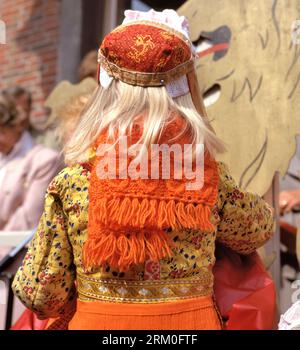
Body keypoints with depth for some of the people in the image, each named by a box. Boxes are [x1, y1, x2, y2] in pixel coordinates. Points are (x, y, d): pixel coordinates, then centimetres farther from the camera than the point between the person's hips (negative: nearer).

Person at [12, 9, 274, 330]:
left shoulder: (73, 182, -15)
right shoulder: (211, 177, -12)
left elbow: (40, 294, -8)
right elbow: (257, 231, 8)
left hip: (96, 321, 0)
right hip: (191, 321, 1)